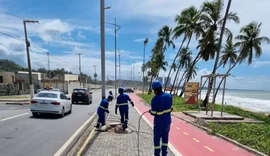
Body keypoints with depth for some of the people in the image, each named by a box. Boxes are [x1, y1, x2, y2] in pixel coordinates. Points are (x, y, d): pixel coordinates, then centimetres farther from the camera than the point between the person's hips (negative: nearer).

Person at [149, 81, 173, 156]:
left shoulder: (155, 99, -22)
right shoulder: (169, 96, -4)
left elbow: (153, 113, -16)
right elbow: (170, 108, 3)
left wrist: (150, 111, 5)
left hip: (159, 121, -5)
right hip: (168, 120, 6)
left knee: (157, 138, 11)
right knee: (165, 137, 20)